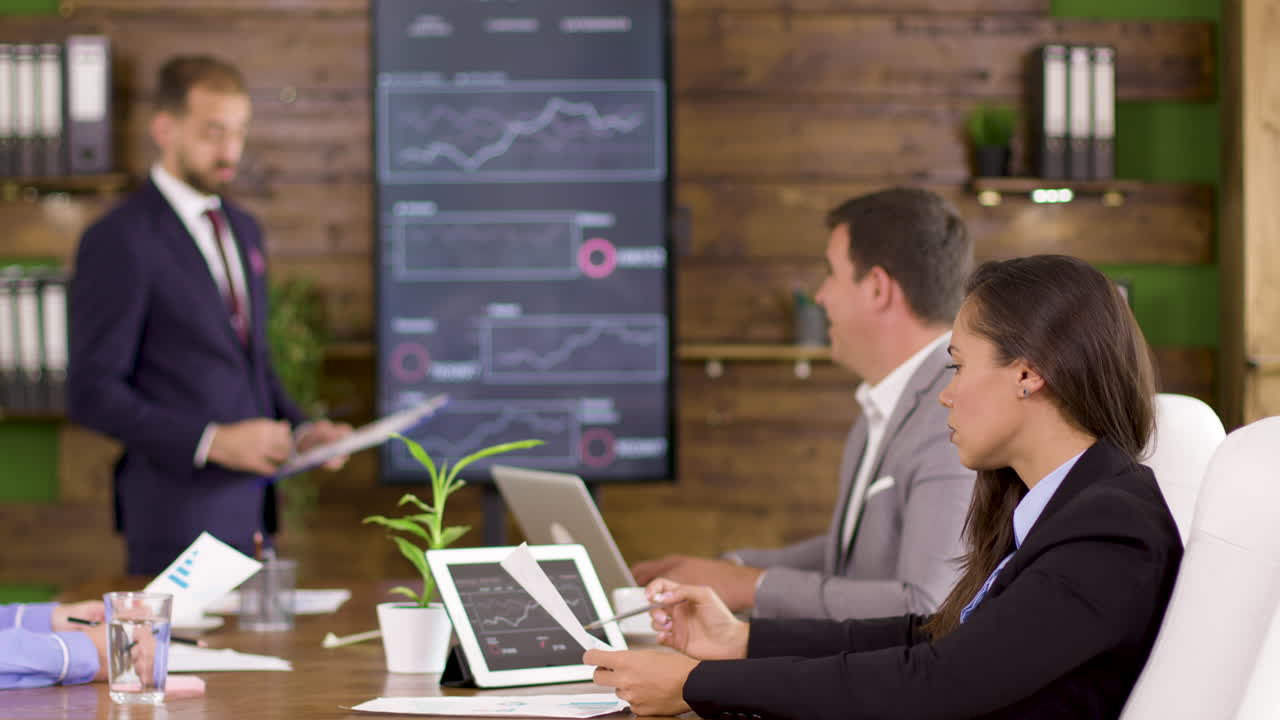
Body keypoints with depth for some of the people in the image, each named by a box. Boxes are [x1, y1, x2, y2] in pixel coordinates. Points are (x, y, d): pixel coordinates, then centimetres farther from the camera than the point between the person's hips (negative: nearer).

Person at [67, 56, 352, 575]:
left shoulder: (243, 230, 14)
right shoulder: (118, 241, -11)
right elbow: (92, 393, -14)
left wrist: (300, 430, 5)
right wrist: (212, 441, -20)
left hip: (250, 507, 7)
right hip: (178, 516, -7)